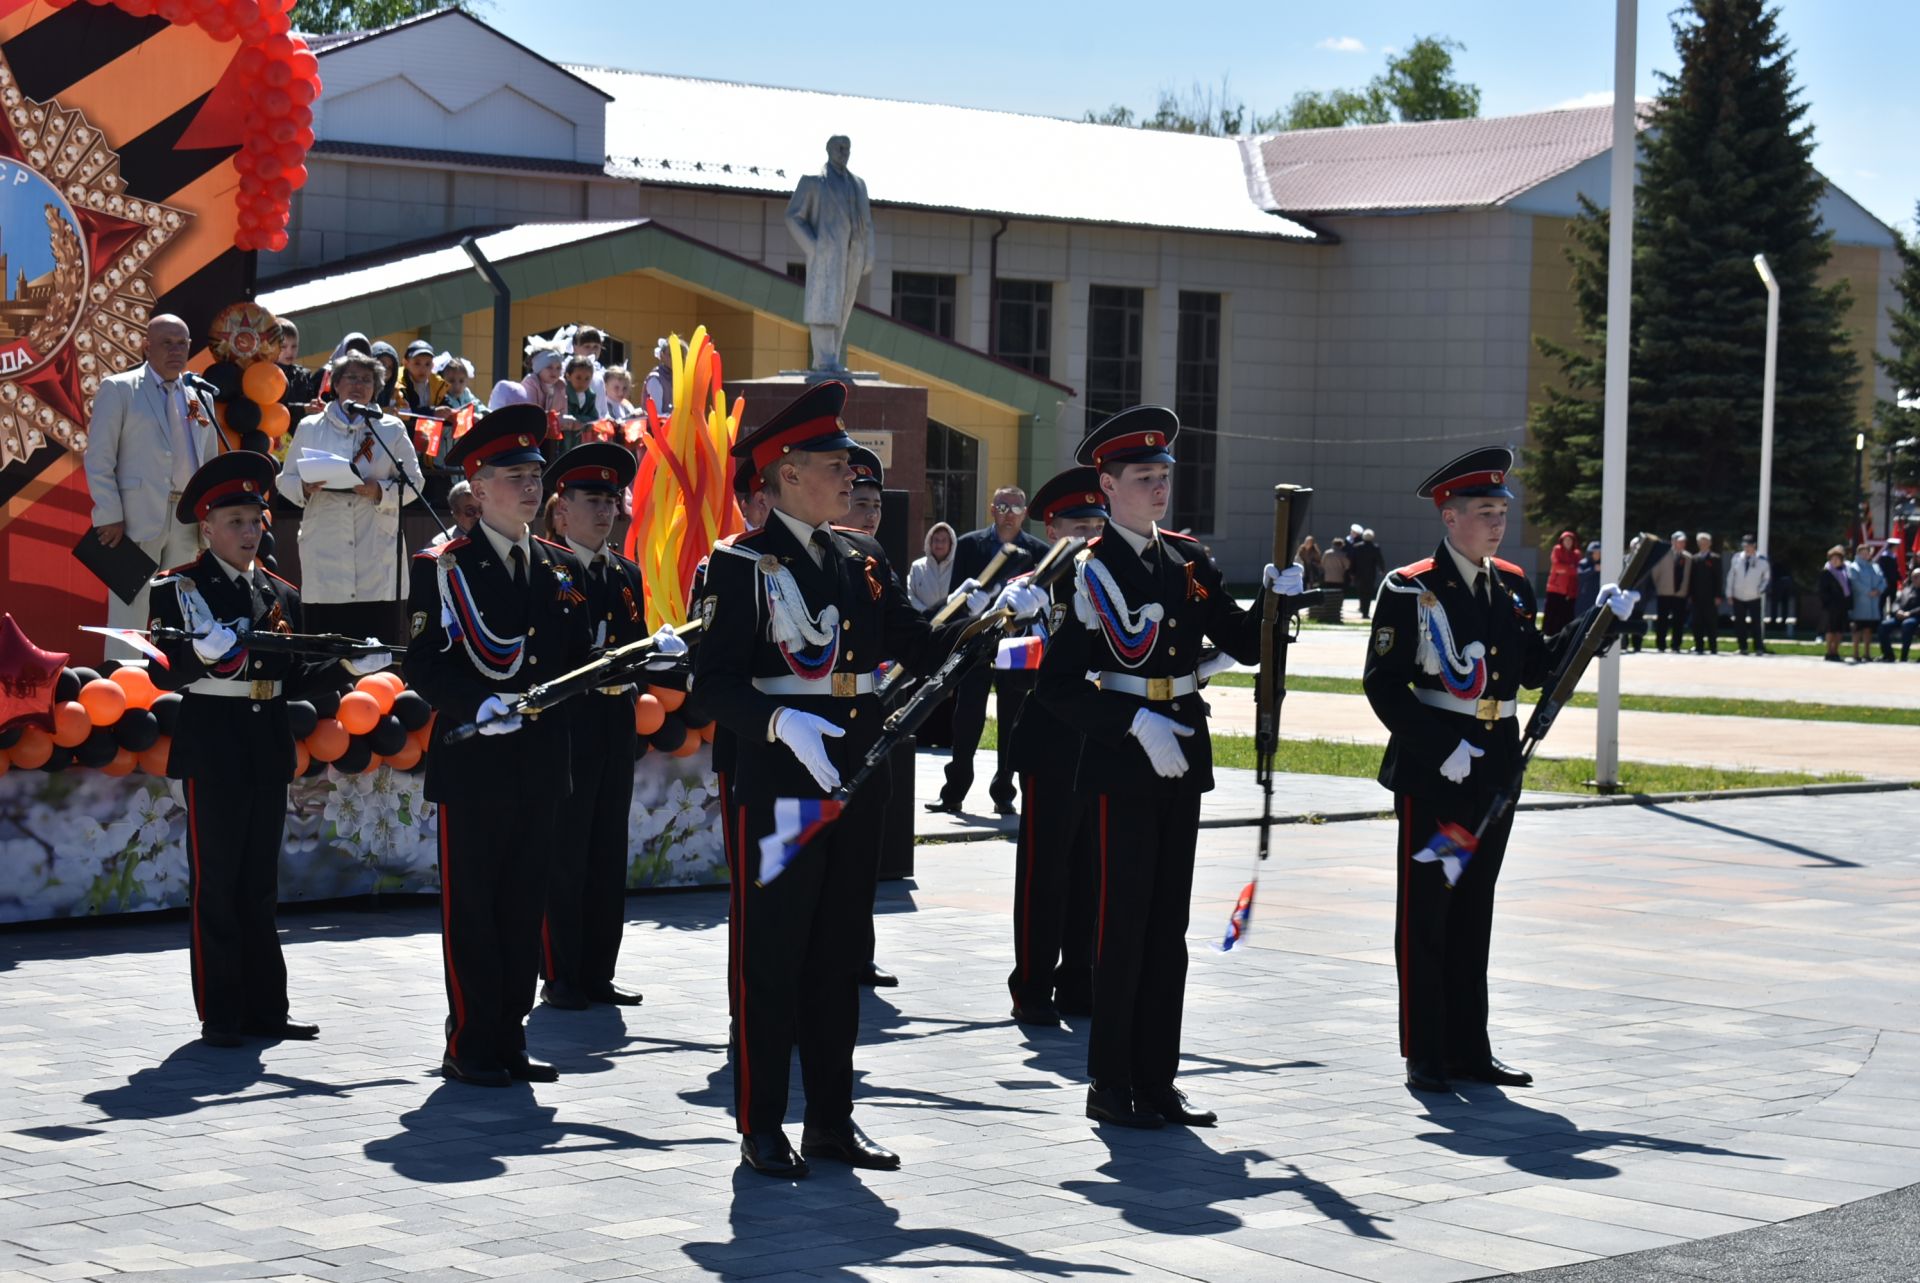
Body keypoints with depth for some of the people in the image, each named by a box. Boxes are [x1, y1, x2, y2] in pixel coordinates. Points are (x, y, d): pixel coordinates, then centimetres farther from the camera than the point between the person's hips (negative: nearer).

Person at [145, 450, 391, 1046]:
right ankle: (219, 1014, 2)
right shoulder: (177, 589, -4)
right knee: (215, 883, -2)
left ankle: (265, 1008, 14)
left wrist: (345, 666, 1)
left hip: (268, 752, 6)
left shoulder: (281, 595, 14)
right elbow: (164, 675, -10)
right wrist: (202, 653, -29)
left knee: (259, 884, 10)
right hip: (211, 749, -5)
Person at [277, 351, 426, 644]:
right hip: (324, 551, 1)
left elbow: (413, 482, 8)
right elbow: (286, 479, 15)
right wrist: (305, 488, -8)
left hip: (378, 553, 0)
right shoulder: (309, 428, 14)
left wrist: (379, 491, -11)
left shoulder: (392, 429, 12)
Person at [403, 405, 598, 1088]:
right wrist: (479, 706, -25)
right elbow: (424, 667, -10)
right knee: (471, 908, 0)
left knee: (524, 904, 10)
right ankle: (470, 1046, 7)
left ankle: (510, 1039, 18)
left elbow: (576, 658, 14)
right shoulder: (443, 568, -4)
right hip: (473, 758, -5)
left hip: (542, 763, 5)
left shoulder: (562, 568, 13)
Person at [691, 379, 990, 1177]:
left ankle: (832, 1119, 20)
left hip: (856, 781, 7)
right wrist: (781, 721, -30)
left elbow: (919, 648, 13)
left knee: (839, 953, 12)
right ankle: (761, 1128, 7)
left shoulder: (862, 561, 14)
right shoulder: (742, 564, -7)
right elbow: (714, 681, -14)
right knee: (770, 954, -1)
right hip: (777, 781, -7)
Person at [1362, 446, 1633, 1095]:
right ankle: (1424, 1055, 6)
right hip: (1430, 773, -6)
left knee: (1473, 910, 13)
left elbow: (1535, 669, 14)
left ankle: (1470, 1048, 20)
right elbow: (1384, 684, -13)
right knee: (1425, 911, 0)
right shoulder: (1410, 590, -10)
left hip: (1494, 771, 6)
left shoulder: (1512, 586, 10)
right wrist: (1441, 747, -20)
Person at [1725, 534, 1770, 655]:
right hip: (1738, 597, 2)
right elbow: (1731, 576, 4)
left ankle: (1758, 648, 1)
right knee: (1739, 623, 5)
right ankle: (1742, 647, 13)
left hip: (1754, 598, -2)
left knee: (1756, 623, -2)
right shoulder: (1736, 558, 0)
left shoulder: (1761, 560, -6)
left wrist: (1761, 590, -9)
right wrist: (1729, 593, 2)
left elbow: (1767, 577, 4)